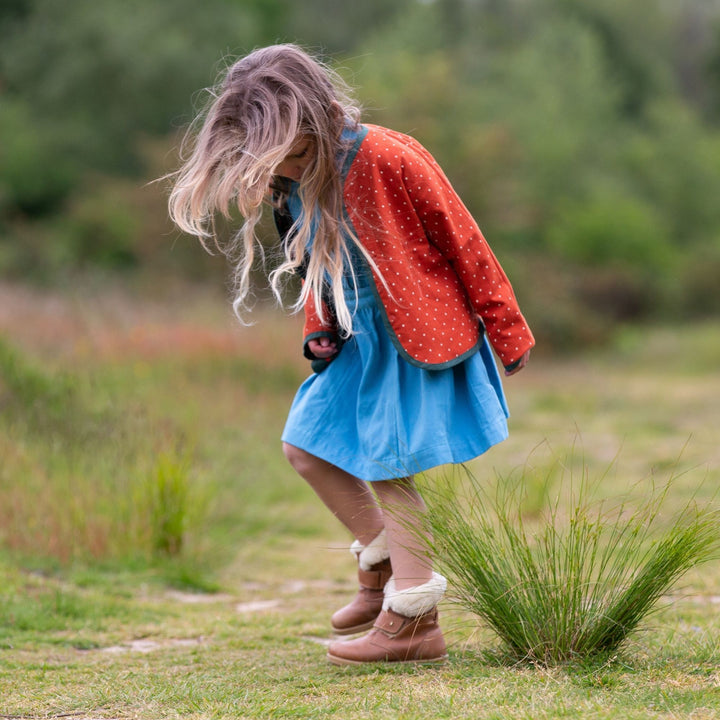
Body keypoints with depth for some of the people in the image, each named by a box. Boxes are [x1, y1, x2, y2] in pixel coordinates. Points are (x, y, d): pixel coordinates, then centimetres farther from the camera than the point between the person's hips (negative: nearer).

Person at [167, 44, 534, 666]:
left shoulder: (388, 160, -23)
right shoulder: (286, 183, -1)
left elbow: (463, 241, -15)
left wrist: (506, 331, -8)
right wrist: (320, 331, 4)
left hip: (416, 335, -8)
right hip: (354, 338, 8)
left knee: (387, 465, -9)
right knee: (306, 447, 7)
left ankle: (414, 620, -2)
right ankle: (381, 563, 23)